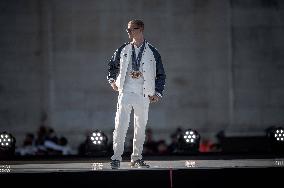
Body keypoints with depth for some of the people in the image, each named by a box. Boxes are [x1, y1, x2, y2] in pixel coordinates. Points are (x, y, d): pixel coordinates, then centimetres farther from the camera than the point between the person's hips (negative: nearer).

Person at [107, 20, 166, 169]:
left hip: (144, 94, 0)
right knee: (120, 125, -11)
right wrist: (112, 80, 8)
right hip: (125, 93, 0)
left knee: (140, 127, 6)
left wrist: (157, 93, 2)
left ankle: (136, 158, 17)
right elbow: (112, 65, 23)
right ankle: (116, 158, -8)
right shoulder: (123, 50, 7)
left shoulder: (152, 53, 4)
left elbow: (160, 75, 10)